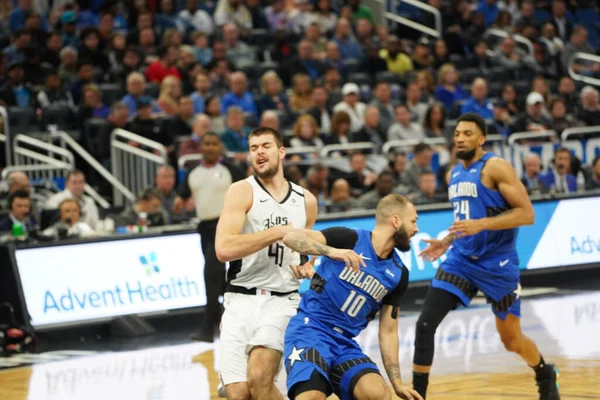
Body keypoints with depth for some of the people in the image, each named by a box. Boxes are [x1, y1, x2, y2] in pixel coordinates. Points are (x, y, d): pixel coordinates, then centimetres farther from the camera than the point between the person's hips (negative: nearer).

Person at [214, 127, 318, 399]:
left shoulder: (306, 201, 12)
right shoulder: (242, 191, -2)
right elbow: (223, 249, -17)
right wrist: (279, 232, -16)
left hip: (281, 301, 2)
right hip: (241, 300, -2)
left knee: (259, 377, -23)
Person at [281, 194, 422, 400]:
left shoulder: (398, 274, 9)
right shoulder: (350, 239, -6)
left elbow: (388, 331, 14)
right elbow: (291, 237, -18)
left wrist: (397, 383, 6)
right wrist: (331, 251, -34)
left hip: (345, 343, 5)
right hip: (311, 330, -5)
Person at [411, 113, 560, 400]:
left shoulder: (495, 167, -12)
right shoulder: (455, 174, 11)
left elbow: (526, 214, -18)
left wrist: (480, 224, -26)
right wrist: (446, 242, 9)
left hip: (497, 264, -6)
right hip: (461, 260, 6)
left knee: (511, 339, 8)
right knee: (425, 324, -11)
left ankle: (546, 376, 38)